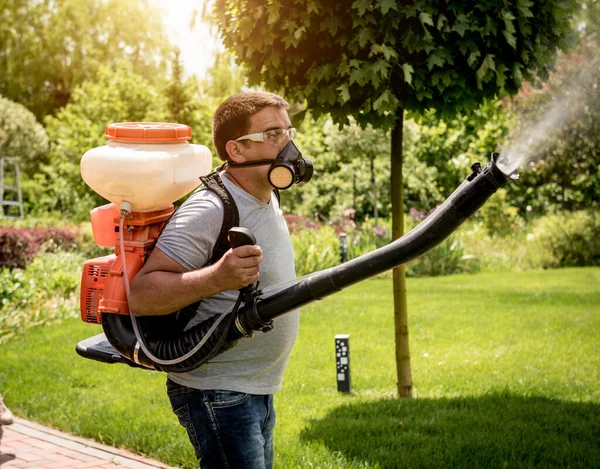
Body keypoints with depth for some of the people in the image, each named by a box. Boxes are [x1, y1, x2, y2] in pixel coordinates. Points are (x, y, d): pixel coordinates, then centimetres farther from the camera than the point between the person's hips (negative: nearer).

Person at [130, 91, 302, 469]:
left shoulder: (267, 198, 9)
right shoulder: (210, 209, -21)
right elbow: (140, 294, -28)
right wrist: (216, 278, -40)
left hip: (258, 391, 9)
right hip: (217, 394, -9)